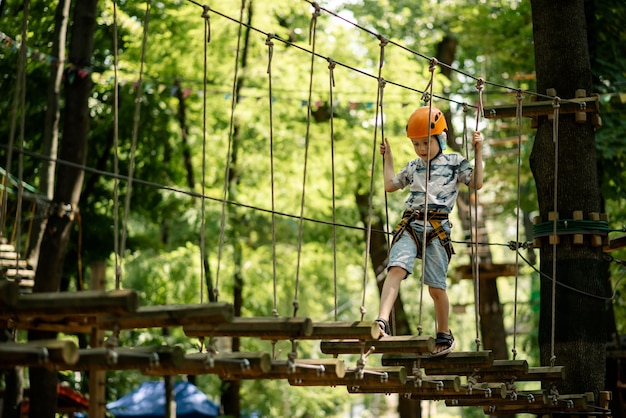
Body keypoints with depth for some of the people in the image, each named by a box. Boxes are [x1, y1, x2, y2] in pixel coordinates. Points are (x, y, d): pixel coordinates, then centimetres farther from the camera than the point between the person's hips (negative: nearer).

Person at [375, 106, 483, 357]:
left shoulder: (454, 163, 8)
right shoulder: (413, 167, 19)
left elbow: (476, 183, 2)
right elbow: (390, 185, 29)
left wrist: (478, 152, 0)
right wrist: (388, 158, 29)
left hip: (437, 228, -3)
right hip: (410, 224, 3)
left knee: (436, 287, 0)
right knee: (396, 268, -23)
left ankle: (444, 334, 20)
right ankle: (382, 321, -35)